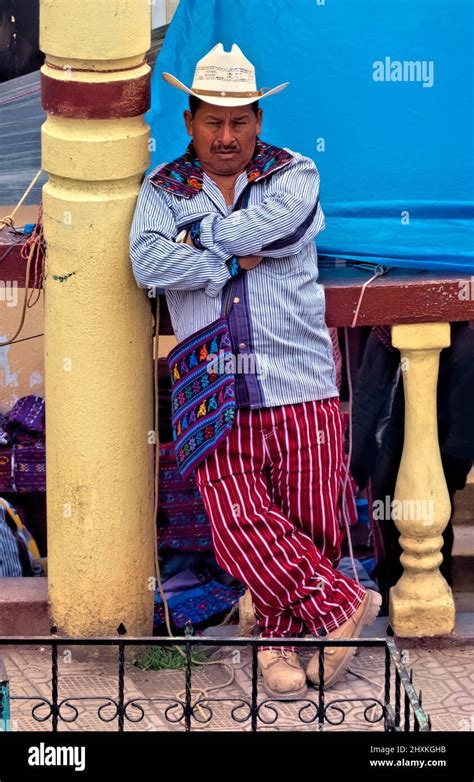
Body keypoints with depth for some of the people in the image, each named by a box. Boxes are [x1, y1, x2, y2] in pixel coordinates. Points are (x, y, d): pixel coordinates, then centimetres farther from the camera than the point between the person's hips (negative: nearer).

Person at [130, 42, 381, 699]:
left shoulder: (295, 176, 6)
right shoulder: (163, 190, 9)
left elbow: (264, 226, -15)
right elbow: (149, 264, -9)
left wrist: (196, 236, -3)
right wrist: (236, 260, -10)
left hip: (302, 390, 0)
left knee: (309, 525, 0)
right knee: (241, 523, -15)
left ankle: (280, 636, 19)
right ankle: (340, 604, -2)